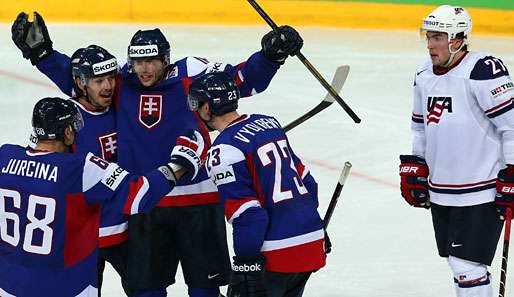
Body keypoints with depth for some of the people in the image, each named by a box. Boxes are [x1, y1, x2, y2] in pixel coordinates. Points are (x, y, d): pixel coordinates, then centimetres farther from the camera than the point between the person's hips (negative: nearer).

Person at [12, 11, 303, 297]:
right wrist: (40, 51, 3)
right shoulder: (121, 83, 2)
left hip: (197, 198, -2)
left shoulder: (192, 74, -7)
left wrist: (270, 55, -21)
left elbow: (244, 80, -6)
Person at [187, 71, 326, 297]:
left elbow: (247, 214, -18)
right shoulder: (269, 124, 12)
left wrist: (245, 265, -12)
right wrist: (314, 228, 26)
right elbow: (306, 182, 18)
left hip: (275, 256, -8)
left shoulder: (224, 151, -13)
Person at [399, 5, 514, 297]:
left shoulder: (483, 71, -17)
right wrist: (415, 170, 18)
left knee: (467, 265, -9)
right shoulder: (425, 75, 9)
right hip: (440, 191, 8)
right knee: (456, 260, 14)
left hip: (481, 192, -8)